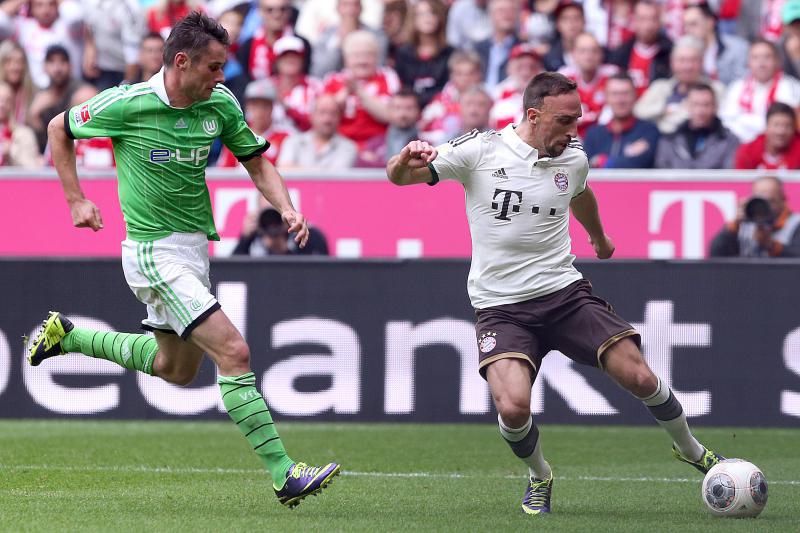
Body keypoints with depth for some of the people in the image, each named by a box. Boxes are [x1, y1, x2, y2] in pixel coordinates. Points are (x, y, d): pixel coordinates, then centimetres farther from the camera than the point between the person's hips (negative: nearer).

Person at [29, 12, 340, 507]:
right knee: (234, 352, -18)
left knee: (176, 369, 23)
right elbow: (59, 129, 1)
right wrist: (76, 199, -1)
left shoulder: (220, 104, -2)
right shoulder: (127, 104, -15)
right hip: (154, 251, -8)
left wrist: (287, 208, -9)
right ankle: (284, 474, -17)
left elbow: (257, 164, 9)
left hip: (195, 244, 8)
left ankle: (68, 336, 39)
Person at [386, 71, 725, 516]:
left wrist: (599, 237, 48)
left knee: (639, 378, -9)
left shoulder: (573, 159, 3)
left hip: (565, 292, 3)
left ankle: (691, 451, 22)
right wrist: (408, 158, -31)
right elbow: (398, 177, -6)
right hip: (500, 307, -3)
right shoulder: (479, 150, -9)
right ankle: (539, 478, 8)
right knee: (513, 408, -26)